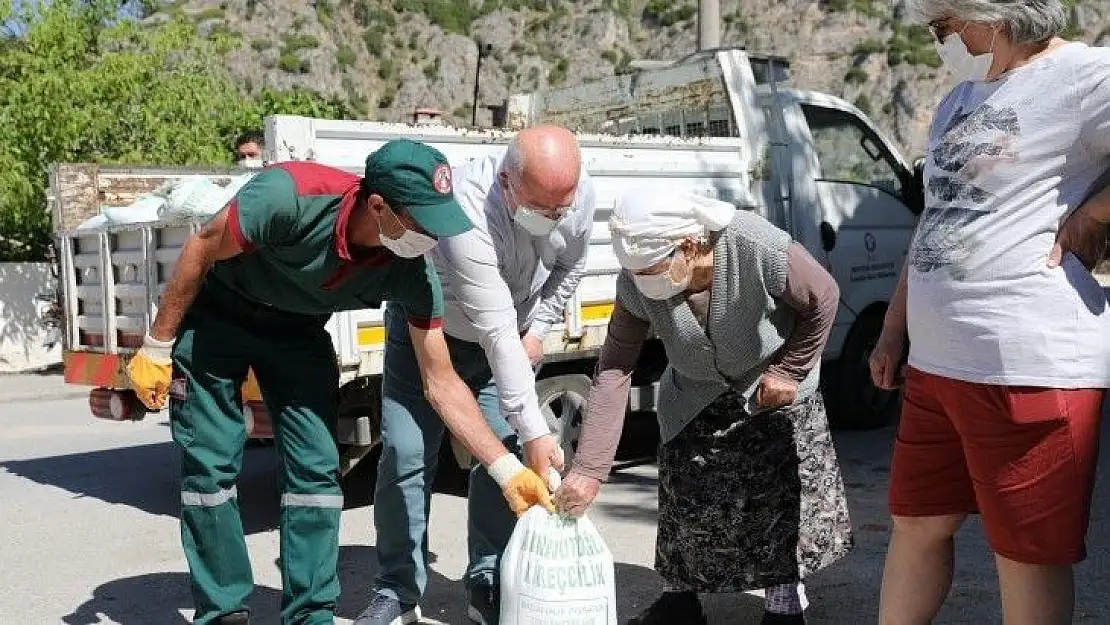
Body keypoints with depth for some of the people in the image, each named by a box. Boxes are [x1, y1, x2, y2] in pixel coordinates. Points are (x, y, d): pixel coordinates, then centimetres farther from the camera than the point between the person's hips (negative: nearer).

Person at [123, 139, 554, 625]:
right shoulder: (290, 196, -37)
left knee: (316, 469, -6)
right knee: (211, 466, -4)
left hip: (297, 328, 3)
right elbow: (201, 249, -20)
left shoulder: (413, 273, -24)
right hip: (215, 314, -3)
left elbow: (442, 384, -16)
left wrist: (508, 470, -22)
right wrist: (157, 347, -13)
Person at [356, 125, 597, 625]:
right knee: (406, 458, -6)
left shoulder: (579, 193, -22)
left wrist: (538, 329, -6)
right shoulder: (467, 212, -40)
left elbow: (569, 266, 1)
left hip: (511, 335, 4)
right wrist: (534, 431, -42)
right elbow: (497, 334, -42)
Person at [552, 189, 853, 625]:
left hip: (772, 384, -2)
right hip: (695, 392, 3)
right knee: (683, 493, 3)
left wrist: (789, 372, -16)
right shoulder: (635, 286, -28)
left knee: (784, 488, -2)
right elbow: (613, 372, -26)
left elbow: (823, 298, -19)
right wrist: (588, 470, -30)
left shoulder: (762, 252, -38)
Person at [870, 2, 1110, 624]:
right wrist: (894, 330, 23)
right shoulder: (959, 101, 18)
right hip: (934, 361, 9)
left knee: (1028, 552, 5)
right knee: (917, 523, 18)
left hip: (1027, 364, -8)